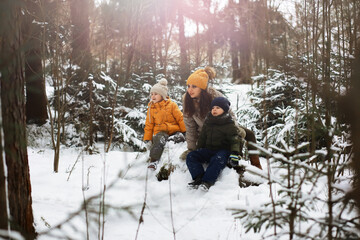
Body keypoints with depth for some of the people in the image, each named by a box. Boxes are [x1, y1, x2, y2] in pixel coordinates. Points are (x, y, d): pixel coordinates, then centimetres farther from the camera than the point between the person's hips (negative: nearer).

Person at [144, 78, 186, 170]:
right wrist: (147, 138, 9)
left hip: (174, 129, 0)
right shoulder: (151, 108, 14)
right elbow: (149, 125, 17)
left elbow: (180, 119, 5)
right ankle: (153, 160, -45)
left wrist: (185, 131, -3)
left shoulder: (172, 105, 6)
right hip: (160, 131, 0)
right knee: (158, 140, -36)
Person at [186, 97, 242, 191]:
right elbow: (202, 138, 23)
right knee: (191, 156, -12)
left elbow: (235, 140, -9)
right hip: (208, 149, 6)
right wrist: (198, 150, 19)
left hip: (223, 150, -6)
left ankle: (207, 181, -41)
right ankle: (198, 178, -26)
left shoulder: (229, 124, -3)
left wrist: (234, 154, -21)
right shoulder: (207, 122, 14)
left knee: (218, 160, -39)